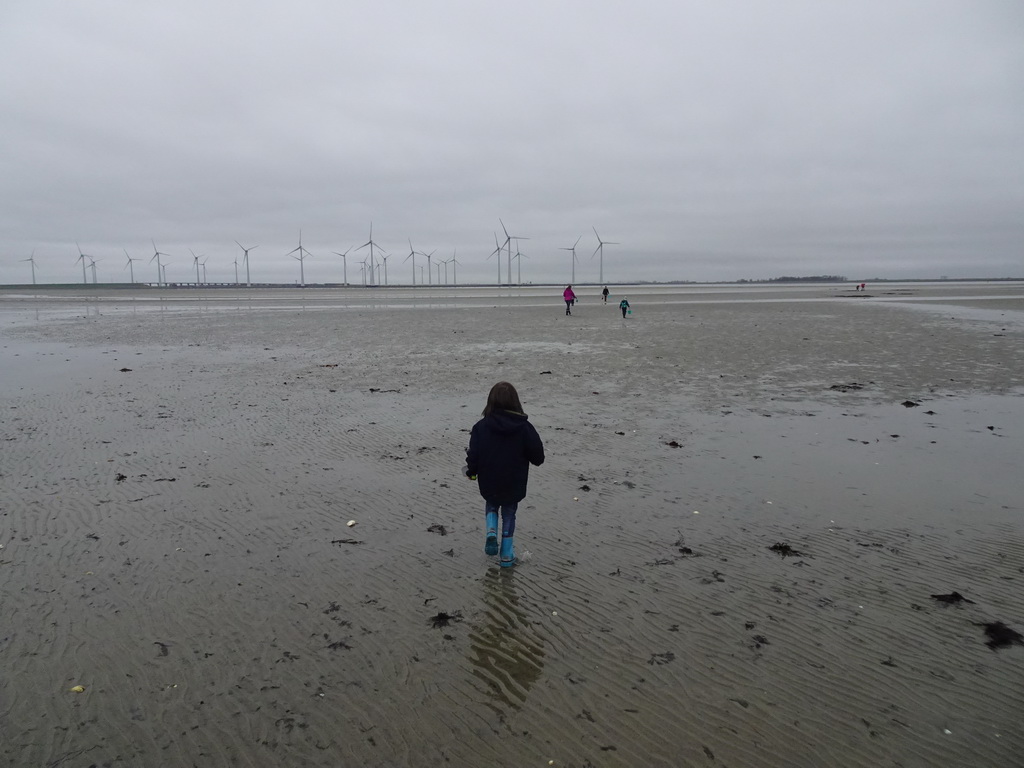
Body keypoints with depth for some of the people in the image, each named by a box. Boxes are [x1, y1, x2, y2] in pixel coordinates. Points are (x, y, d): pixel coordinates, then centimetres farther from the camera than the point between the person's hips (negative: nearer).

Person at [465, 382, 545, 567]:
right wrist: (537, 460, 14)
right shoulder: (524, 428, -15)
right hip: (514, 485, 0)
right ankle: (506, 555, 23)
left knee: (491, 505, 29)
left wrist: (471, 472, 9)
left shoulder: (481, 427, -15)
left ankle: (491, 532, 4)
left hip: (488, 484, 0)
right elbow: (538, 456, -11)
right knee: (509, 514, 19)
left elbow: (473, 457, -11)